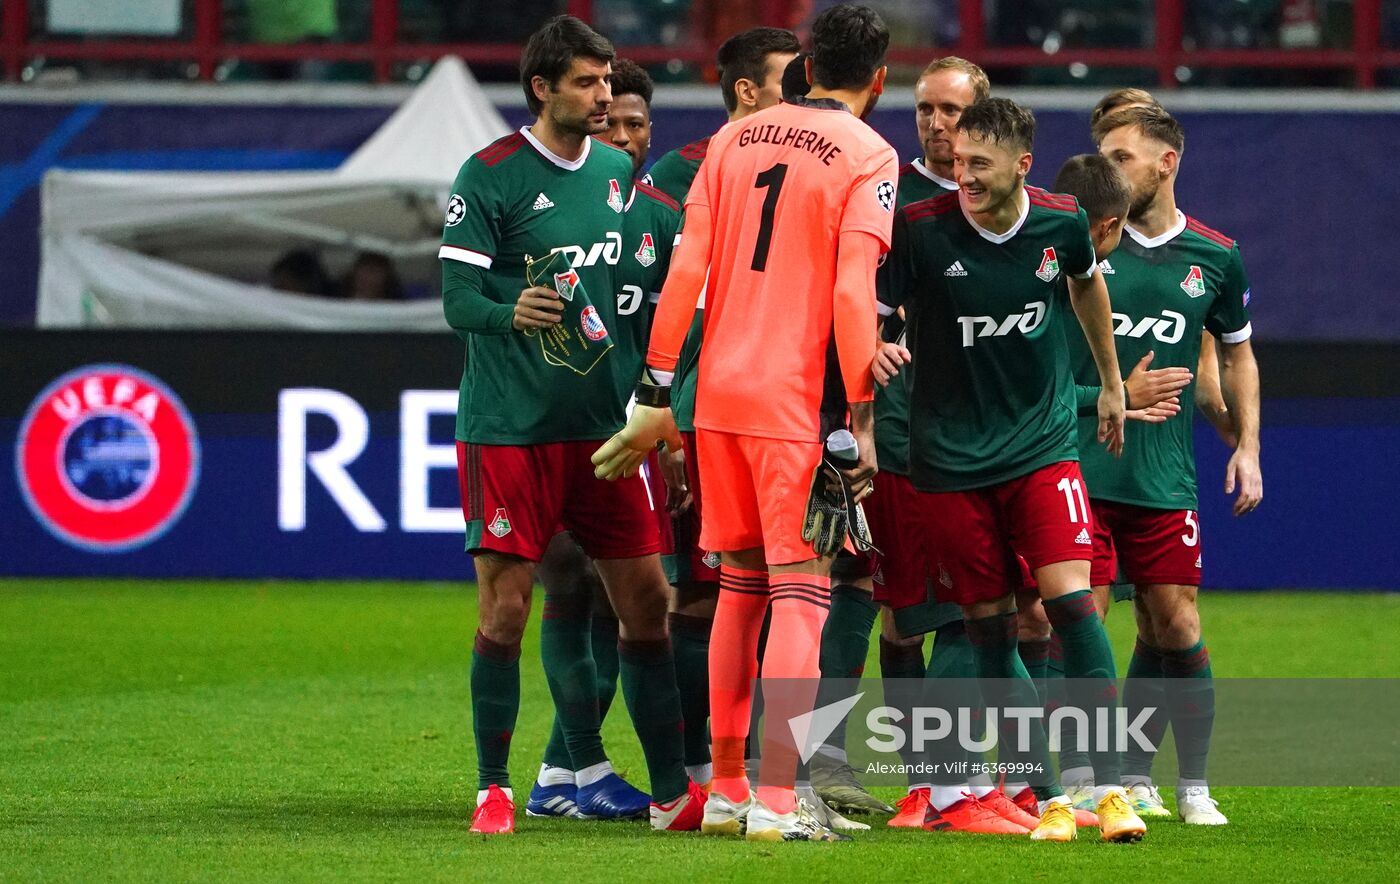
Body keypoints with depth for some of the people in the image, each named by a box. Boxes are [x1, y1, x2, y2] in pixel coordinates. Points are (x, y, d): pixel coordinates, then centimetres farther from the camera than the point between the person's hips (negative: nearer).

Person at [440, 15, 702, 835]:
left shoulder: (619, 170, 10)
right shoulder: (491, 176, -8)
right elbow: (458, 297, -10)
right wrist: (513, 313, -29)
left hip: (601, 423, 5)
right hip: (507, 427, -5)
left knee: (646, 599, 3)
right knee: (506, 607, -4)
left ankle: (672, 789, 8)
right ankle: (494, 790, 5)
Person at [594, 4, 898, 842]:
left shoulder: (735, 138, 11)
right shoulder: (868, 157, -5)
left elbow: (685, 270, 7)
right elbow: (853, 294, -14)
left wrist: (657, 392, 10)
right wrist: (862, 420, -11)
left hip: (718, 392, 5)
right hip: (797, 397, -5)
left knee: (740, 585, 16)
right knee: (800, 592, -3)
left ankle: (725, 786, 20)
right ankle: (777, 801, -12)